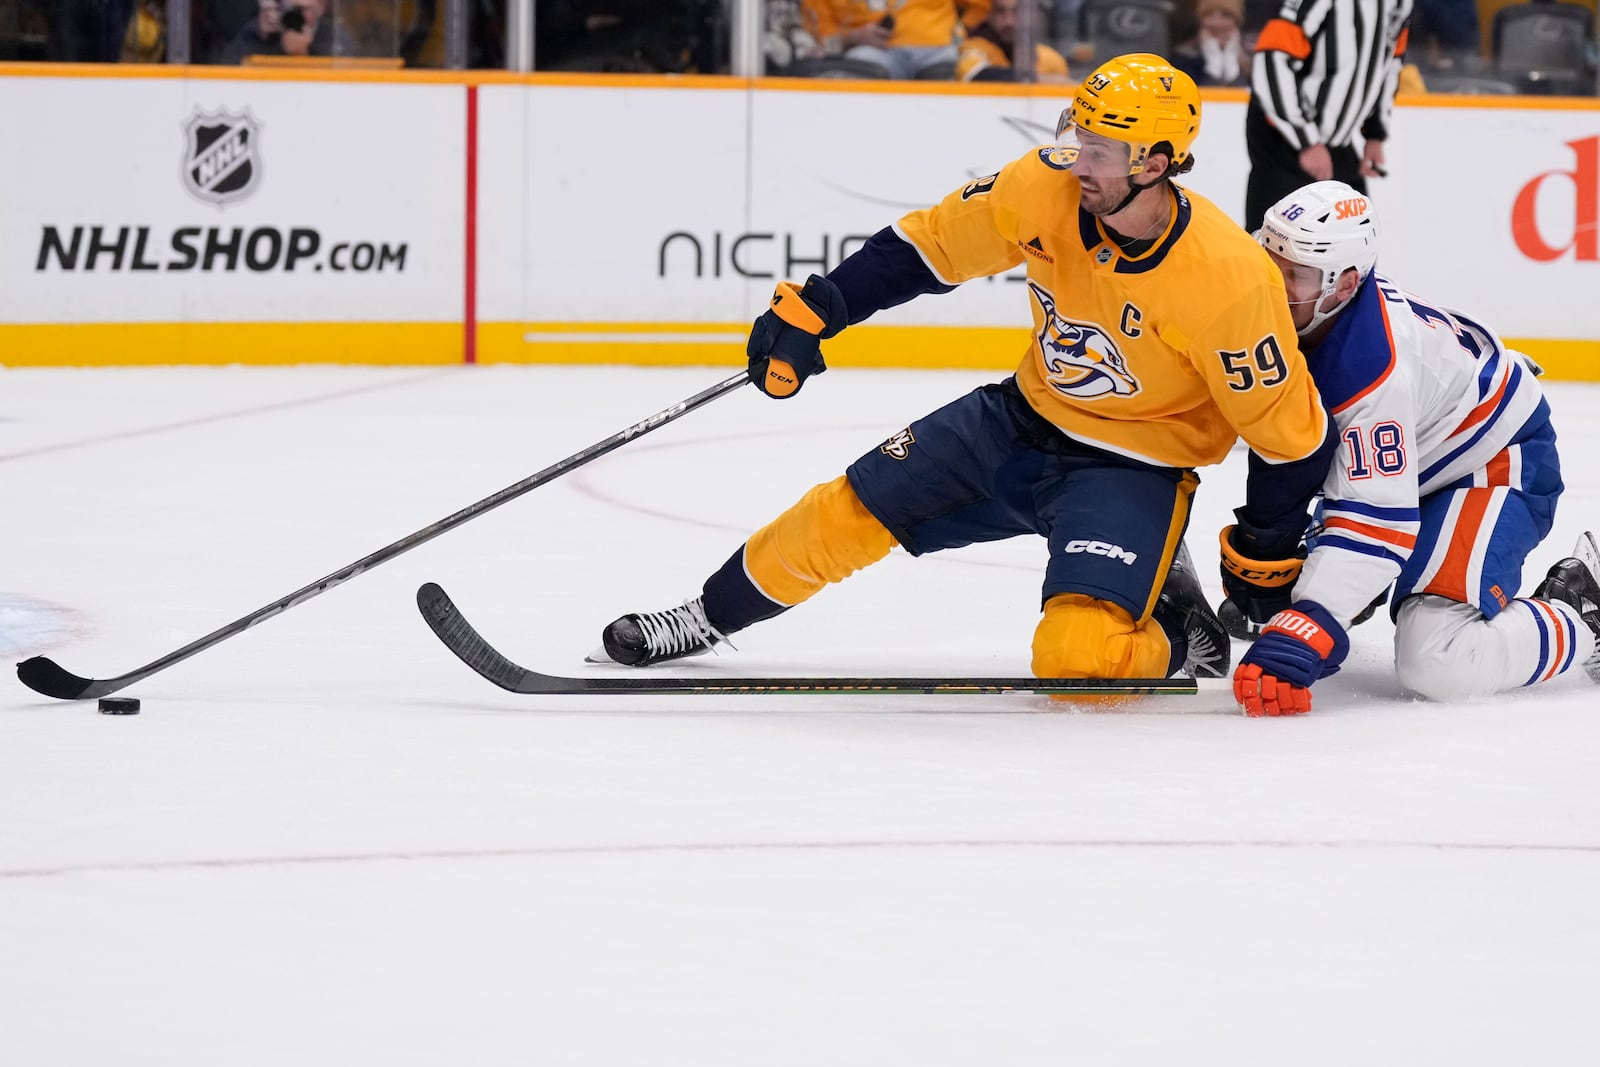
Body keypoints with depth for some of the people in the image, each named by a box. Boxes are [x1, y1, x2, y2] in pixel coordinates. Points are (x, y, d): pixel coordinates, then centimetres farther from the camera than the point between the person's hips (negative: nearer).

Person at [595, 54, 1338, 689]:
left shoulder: (1228, 280, -30)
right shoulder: (1046, 188, -17)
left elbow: (1292, 435, -19)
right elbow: (932, 245, -1)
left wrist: (1261, 565, -10)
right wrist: (811, 312, -3)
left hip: (1132, 471, -5)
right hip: (1022, 422, 5)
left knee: (1074, 656, -26)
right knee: (847, 512, 4)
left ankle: (1177, 633, 8)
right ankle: (711, 616, 30)